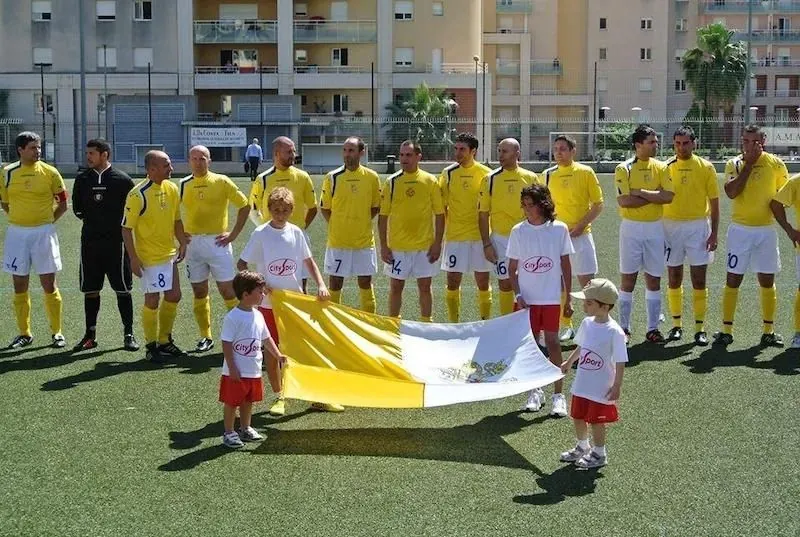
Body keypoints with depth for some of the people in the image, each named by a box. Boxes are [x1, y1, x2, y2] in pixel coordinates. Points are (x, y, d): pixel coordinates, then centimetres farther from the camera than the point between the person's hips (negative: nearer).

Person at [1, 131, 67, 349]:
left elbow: (62, 204, 5)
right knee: (19, 285, 7)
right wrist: (21, 219, 8)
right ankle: (24, 333, 17)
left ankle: (57, 332, 10)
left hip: (43, 232, -2)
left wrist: (46, 222, 3)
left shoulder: (49, 172, -3)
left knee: (49, 284, 0)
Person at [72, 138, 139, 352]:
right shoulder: (82, 179, 7)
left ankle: (129, 334, 10)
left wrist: (118, 224, -2)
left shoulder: (122, 180, -3)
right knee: (90, 290, 8)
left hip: (116, 241, -3)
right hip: (90, 241, 3)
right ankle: (90, 335, 17)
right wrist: (92, 220, 8)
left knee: (123, 289, 1)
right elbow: (77, 208, 16)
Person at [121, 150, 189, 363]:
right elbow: (126, 228, -15)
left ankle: (165, 340, 29)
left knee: (174, 297, 12)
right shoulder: (138, 194, -19)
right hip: (149, 258, -7)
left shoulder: (172, 189, 3)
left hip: (169, 254, 7)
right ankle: (151, 346, 15)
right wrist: (133, 258, -18)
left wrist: (182, 243, 6)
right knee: (152, 300, -1)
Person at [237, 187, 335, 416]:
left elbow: (309, 261, 9)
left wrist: (321, 285, -3)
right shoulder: (261, 234, -8)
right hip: (269, 302, -2)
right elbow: (241, 264, -4)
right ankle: (279, 398, 20)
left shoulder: (296, 232, 0)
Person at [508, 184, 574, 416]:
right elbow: (512, 267, 5)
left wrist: (568, 298, 4)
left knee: (552, 342, -1)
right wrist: (518, 295, -6)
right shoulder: (518, 231, 0)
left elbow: (566, 265, 4)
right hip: (526, 298, 2)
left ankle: (558, 394, 5)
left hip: (551, 298, -2)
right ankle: (535, 391, 20)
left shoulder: (559, 229, -2)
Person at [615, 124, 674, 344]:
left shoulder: (661, 168, 5)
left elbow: (668, 196, -8)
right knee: (628, 279, 2)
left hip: (655, 227, 3)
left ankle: (653, 328, 14)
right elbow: (623, 200, -16)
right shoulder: (624, 169, -5)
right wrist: (654, 196, -10)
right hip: (631, 227, -3)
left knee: (654, 279, 6)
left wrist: (641, 192, -14)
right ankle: (624, 328, 10)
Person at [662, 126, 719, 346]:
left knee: (699, 280, -1)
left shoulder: (706, 167, 0)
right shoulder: (665, 167, 1)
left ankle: (700, 328, 5)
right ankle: (676, 324, 18)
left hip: (698, 227, -1)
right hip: (671, 226, 1)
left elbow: (714, 202, 2)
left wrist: (714, 233, -5)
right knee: (674, 279, 7)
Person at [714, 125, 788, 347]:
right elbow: (731, 192, -17)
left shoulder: (775, 164, 0)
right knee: (733, 279, 1)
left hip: (766, 230, 1)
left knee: (767, 281, 6)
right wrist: (749, 164, -15)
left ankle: (768, 331, 15)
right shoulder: (734, 164, -1)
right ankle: (726, 330, 8)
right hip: (739, 230, -1)